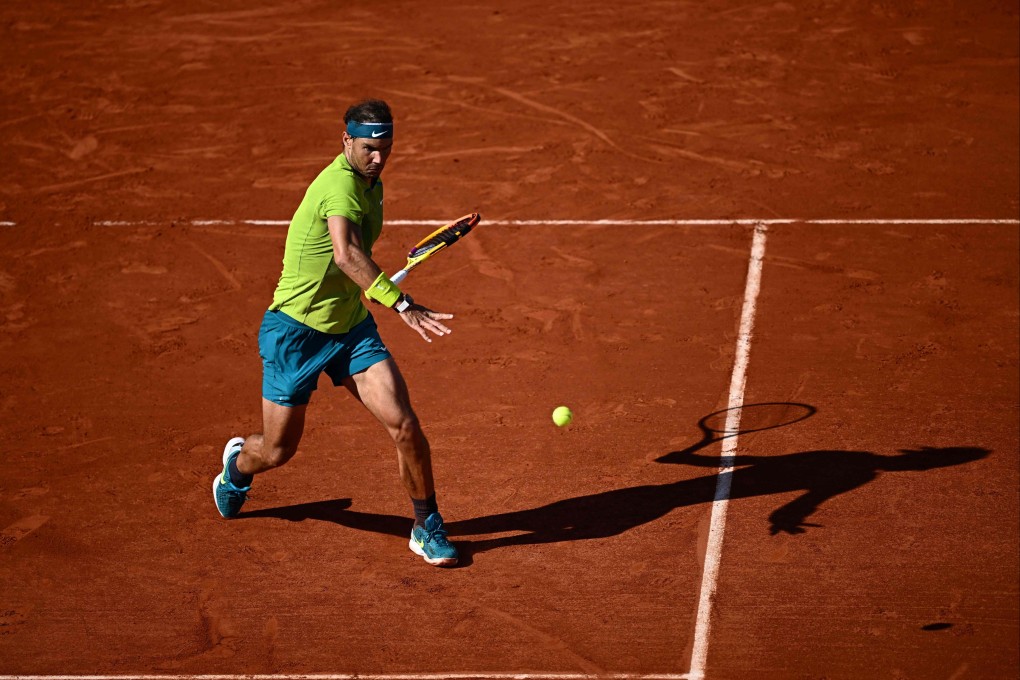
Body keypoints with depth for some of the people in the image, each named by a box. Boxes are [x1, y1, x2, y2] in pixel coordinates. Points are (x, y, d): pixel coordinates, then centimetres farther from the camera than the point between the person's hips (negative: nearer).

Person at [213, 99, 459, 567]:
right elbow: (346, 254, -43)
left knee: (403, 425, -10)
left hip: (351, 326, 7)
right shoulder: (341, 184, -25)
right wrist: (402, 304, -51)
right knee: (278, 450, 8)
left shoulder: (370, 186, 5)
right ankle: (238, 464, 45)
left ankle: (428, 528, 6)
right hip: (295, 331, -7)